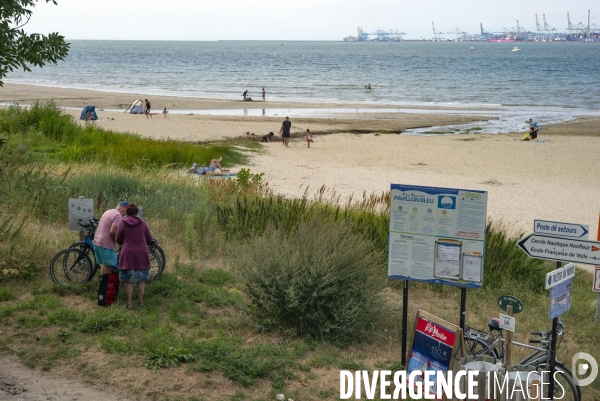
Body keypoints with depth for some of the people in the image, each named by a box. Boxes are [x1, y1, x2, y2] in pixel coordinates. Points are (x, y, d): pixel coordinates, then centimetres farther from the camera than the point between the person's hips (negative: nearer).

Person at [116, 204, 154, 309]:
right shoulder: (143, 223, 1)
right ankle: (141, 300, 19)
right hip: (142, 254, 2)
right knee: (141, 278, 14)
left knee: (128, 280, 5)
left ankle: (129, 303, 7)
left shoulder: (123, 223, -4)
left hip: (128, 254, -2)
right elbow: (149, 240, 7)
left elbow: (118, 240, 0)